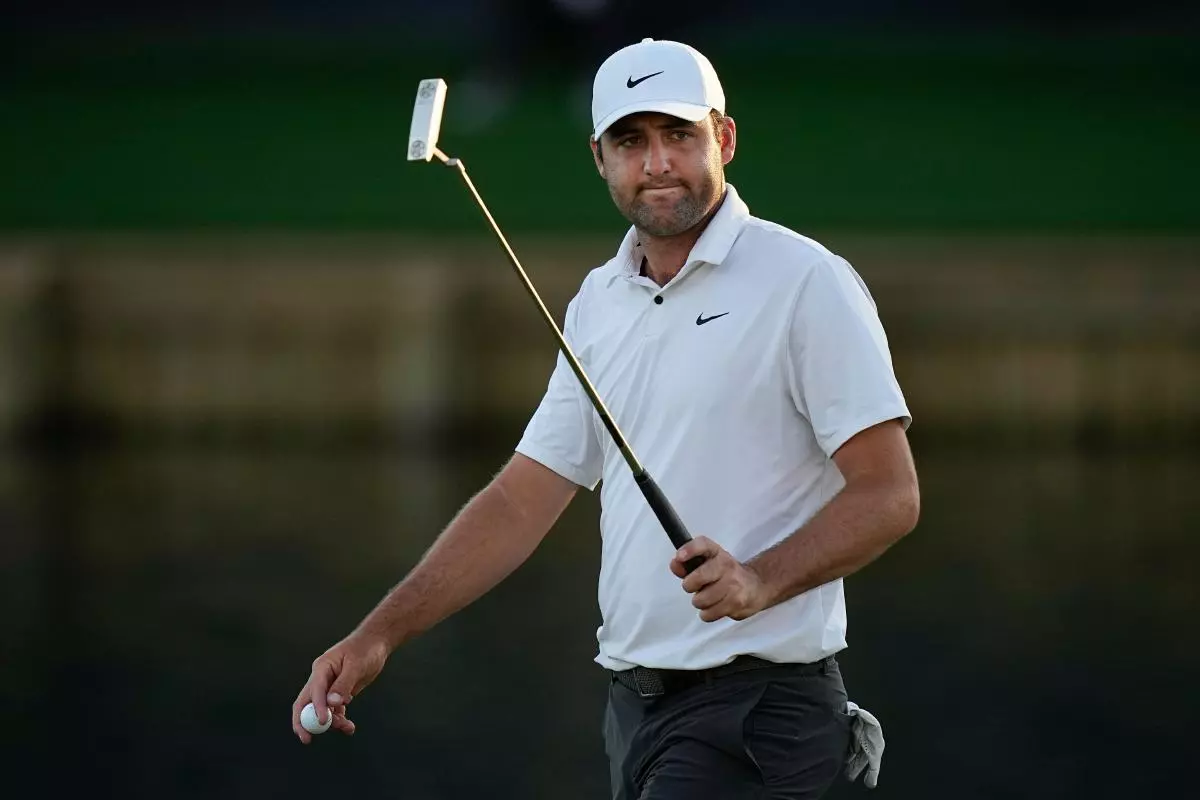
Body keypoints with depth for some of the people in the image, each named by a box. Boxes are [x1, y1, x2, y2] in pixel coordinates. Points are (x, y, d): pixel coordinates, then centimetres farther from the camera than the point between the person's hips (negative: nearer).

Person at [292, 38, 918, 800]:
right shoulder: (599, 302, 14)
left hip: (754, 706, -7)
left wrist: (763, 580, -26)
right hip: (636, 701, 7)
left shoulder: (807, 284, -7)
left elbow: (888, 494, -11)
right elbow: (522, 500, 15)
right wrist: (380, 633, 5)